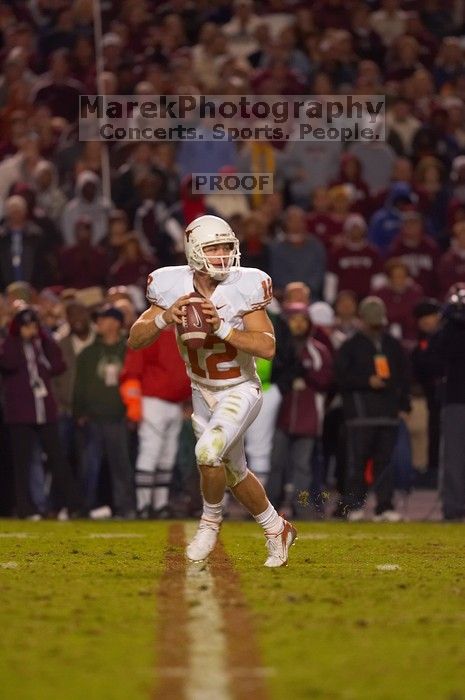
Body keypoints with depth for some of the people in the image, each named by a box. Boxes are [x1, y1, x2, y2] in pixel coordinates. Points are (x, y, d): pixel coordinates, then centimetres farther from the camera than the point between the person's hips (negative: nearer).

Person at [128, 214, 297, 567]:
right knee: (235, 473, 17)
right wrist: (164, 319, -30)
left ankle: (211, 521, 1)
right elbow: (135, 340, -11)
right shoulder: (174, 288, -12)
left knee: (208, 452, -27)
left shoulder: (243, 287, -21)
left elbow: (268, 347, -26)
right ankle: (278, 530, 40)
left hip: (240, 390, -5)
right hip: (203, 393, 5)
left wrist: (222, 328, -35)